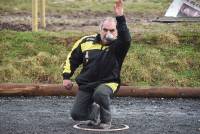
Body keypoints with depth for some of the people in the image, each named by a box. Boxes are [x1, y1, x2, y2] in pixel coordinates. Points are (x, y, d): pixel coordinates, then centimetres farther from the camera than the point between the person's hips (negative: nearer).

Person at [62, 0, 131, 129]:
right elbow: (72, 58, 14)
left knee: (100, 93, -39)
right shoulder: (86, 42, 0)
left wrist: (120, 18, -46)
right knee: (77, 115, -2)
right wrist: (66, 77, 9)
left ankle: (106, 120, -11)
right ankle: (94, 109, 33)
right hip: (86, 85, 4)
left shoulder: (118, 46, -10)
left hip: (108, 83, -4)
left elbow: (126, 39, -35)